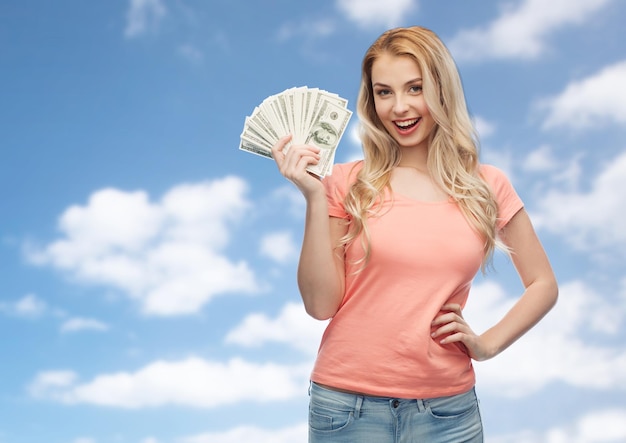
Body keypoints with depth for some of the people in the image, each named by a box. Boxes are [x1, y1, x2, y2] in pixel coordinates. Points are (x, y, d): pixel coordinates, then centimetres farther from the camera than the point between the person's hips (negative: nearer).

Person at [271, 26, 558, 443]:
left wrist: (487, 344, -1)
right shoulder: (349, 185, -4)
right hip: (349, 404, -1)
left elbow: (543, 284, 11)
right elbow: (320, 304, -8)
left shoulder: (487, 186, 2)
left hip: (447, 408, 2)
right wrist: (315, 199, -14)